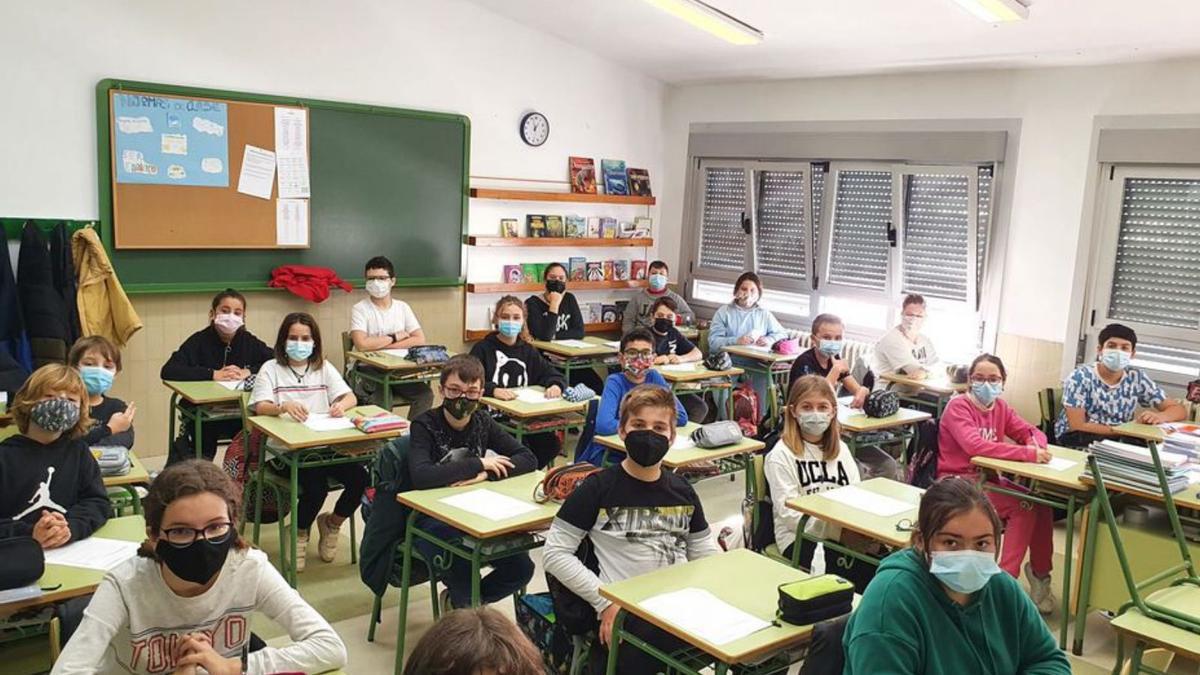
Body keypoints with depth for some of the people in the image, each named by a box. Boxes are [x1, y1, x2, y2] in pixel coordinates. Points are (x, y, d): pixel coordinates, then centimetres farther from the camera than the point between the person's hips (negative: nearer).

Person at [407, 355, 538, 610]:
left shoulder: (482, 422, 0)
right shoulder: (425, 425, -14)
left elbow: (529, 459, -4)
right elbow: (420, 477, -33)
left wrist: (486, 474, -22)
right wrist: (478, 464, -24)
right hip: (433, 519, -5)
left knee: (521, 568, -11)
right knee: (464, 567, -33)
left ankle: (460, 600, 16)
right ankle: (465, 606, 2)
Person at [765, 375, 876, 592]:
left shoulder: (841, 449, 18)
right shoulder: (781, 455, -2)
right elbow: (789, 513, -10)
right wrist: (838, 531, -20)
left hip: (845, 532, 5)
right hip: (800, 537, -5)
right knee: (853, 570, -30)